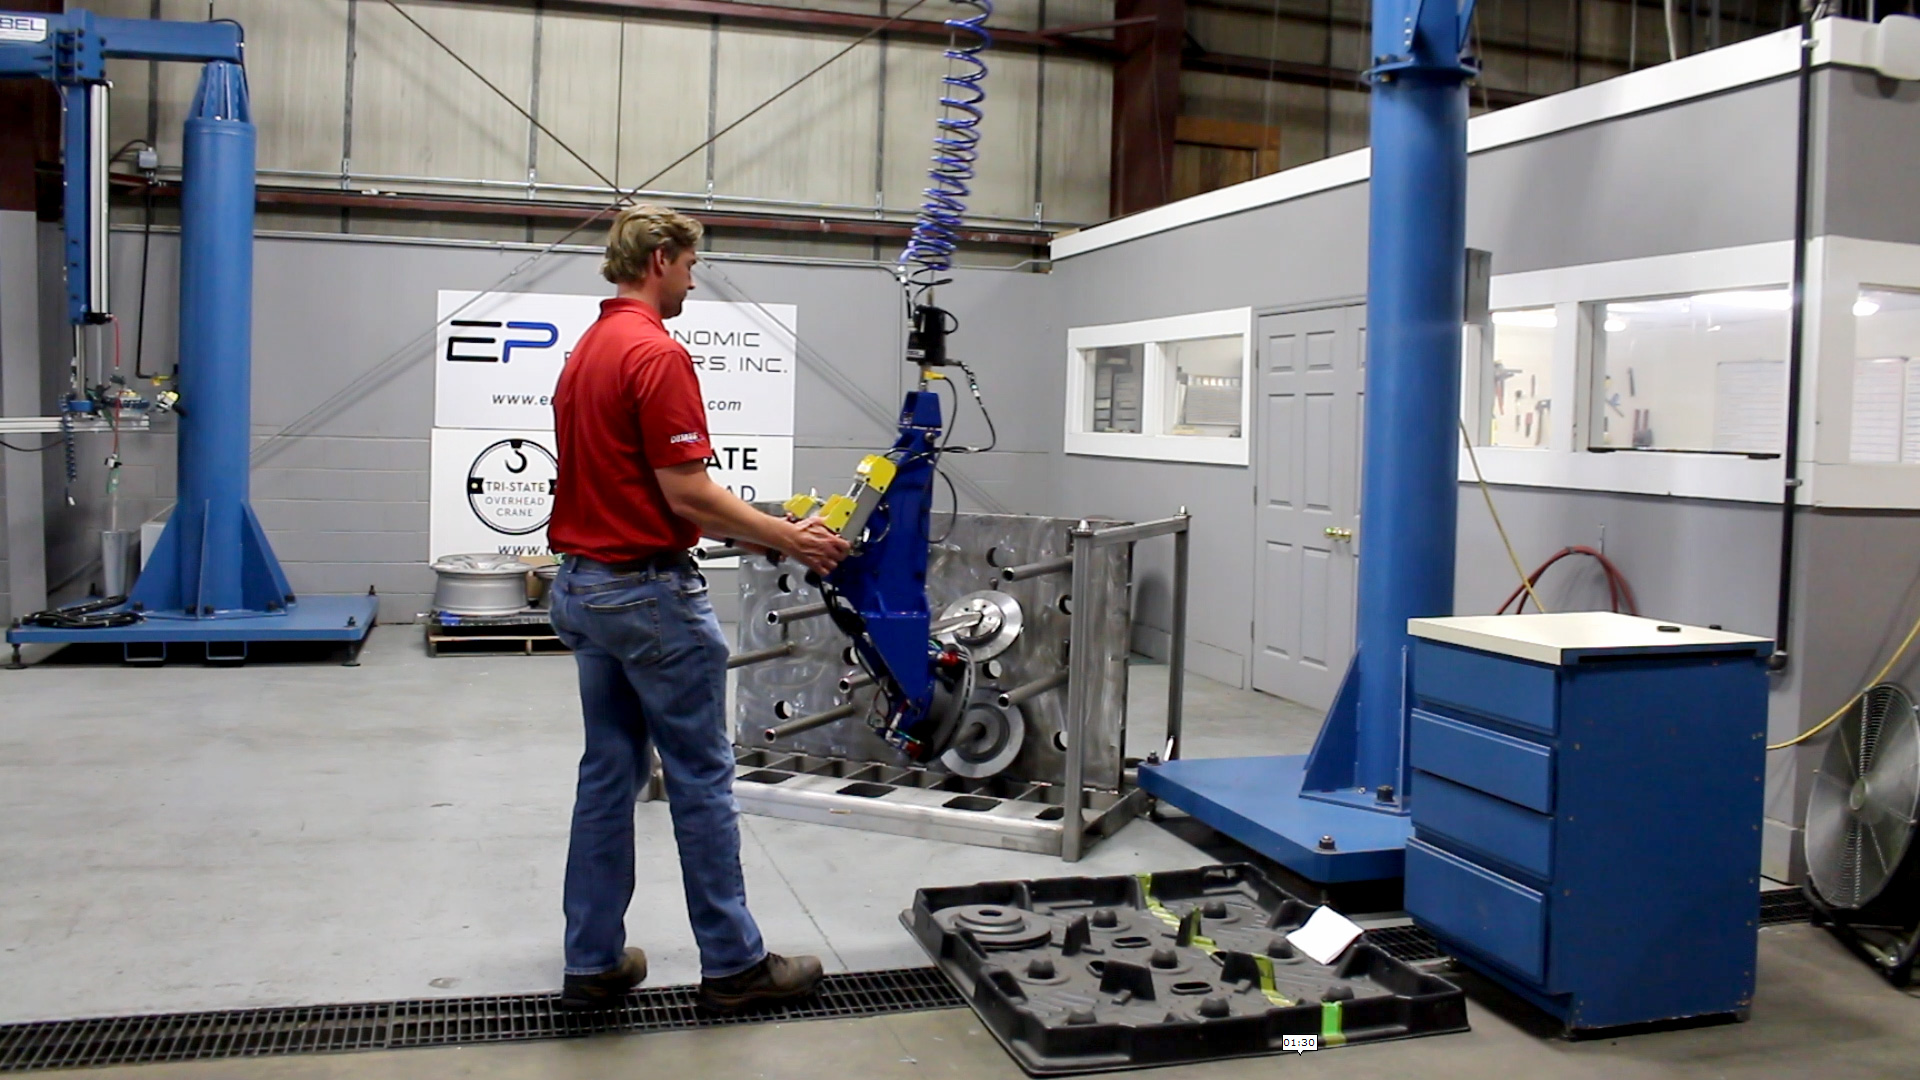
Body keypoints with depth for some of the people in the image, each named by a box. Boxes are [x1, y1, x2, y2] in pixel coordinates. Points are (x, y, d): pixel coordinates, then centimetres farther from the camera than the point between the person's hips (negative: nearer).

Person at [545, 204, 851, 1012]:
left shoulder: (583, 355, 14)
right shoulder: (658, 354, -17)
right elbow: (686, 494, -20)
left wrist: (750, 534, 21)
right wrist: (786, 538, -9)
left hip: (582, 584, 10)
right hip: (650, 592, -9)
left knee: (608, 774, 12)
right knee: (701, 778, 0)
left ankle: (594, 963, 18)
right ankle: (733, 962, 11)